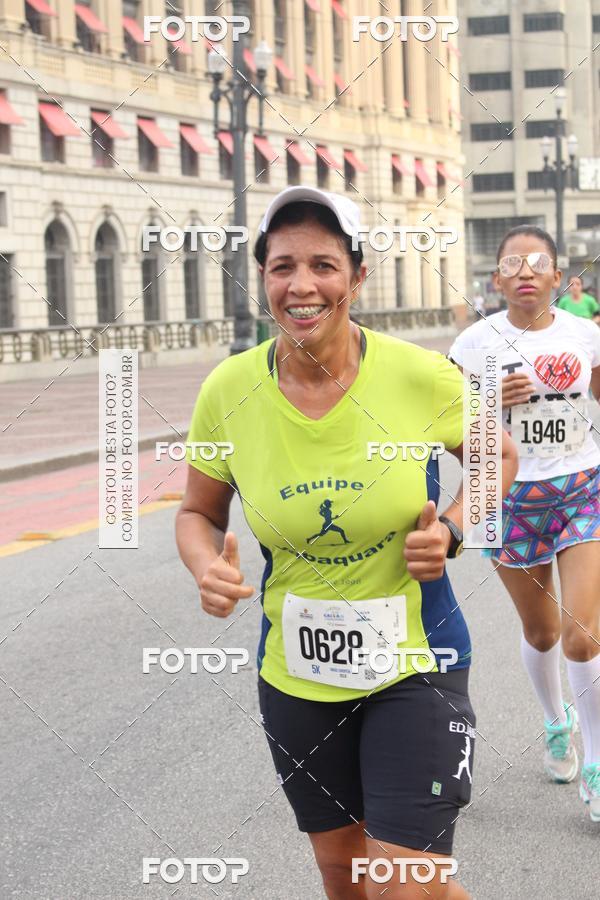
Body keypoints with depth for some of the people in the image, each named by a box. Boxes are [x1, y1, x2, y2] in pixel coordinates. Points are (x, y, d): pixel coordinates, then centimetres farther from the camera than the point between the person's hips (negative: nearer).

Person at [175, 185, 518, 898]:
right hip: (296, 674, 3)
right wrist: (208, 568, -16)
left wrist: (451, 532, -13)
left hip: (415, 664, -2)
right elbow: (198, 512, 6)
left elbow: (500, 457, 6)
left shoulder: (422, 377, -14)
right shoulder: (228, 391, -10)